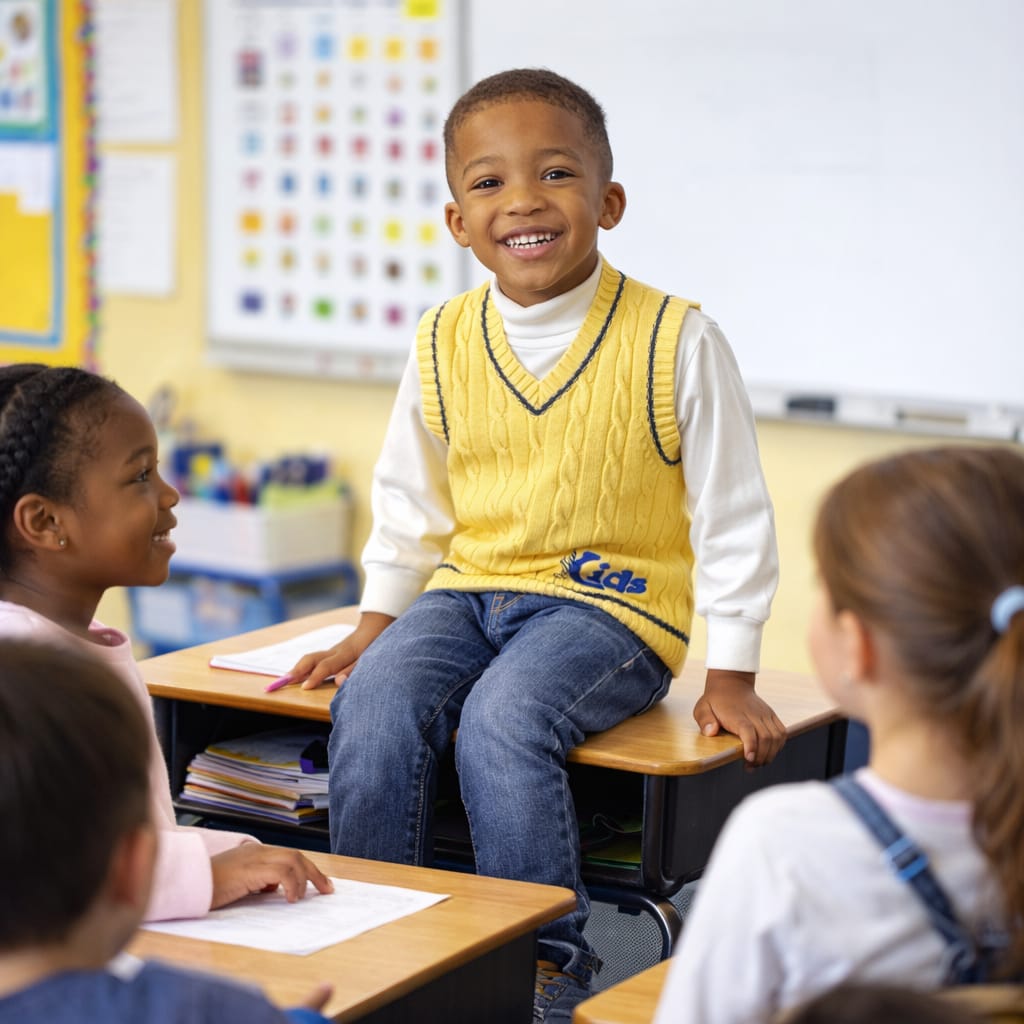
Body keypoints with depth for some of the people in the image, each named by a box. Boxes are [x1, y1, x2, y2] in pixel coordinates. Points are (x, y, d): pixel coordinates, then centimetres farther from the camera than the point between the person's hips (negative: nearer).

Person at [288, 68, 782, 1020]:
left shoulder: (675, 341, -9)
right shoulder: (443, 343, 3)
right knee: (372, 702, -24)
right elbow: (409, 497, 17)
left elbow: (729, 512, -4)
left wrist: (730, 675, -5)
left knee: (503, 719, -31)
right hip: (470, 588, 4)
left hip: (612, 602, -4)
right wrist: (374, 624, 13)